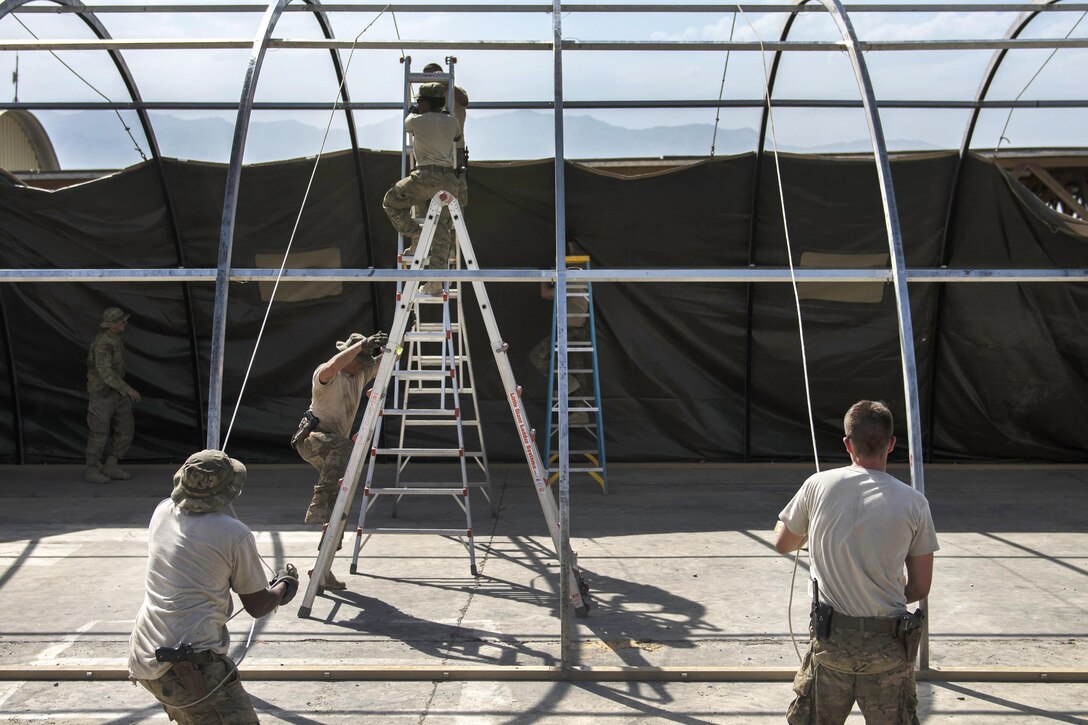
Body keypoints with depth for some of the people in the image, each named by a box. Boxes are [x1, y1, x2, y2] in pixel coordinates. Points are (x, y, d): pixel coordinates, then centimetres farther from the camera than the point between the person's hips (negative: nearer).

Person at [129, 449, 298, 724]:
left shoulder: (162, 512, 5)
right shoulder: (235, 535, -13)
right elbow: (257, 606, 0)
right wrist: (284, 585, 19)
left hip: (142, 659, 8)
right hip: (192, 665, -8)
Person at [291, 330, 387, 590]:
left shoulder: (360, 375, 11)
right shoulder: (325, 374, -11)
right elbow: (332, 366, -36)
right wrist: (362, 344, -33)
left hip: (335, 447, 7)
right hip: (312, 439, -7)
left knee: (337, 509, 0)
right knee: (344, 446, -40)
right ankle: (318, 506, -39)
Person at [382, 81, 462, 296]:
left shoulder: (417, 121, 0)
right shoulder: (452, 122, 11)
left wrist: (413, 109, 44)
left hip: (426, 177, -5)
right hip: (449, 179, 5)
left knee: (391, 201, 19)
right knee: (442, 231, 4)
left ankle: (417, 238, 6)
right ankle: (436, 282, 1)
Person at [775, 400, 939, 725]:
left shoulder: (818, 485, -6)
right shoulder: (914, 502, -5)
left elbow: (782, 544, 10)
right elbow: (920, 588, 2)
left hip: (830, 638, 0)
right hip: (888, 642, 0)